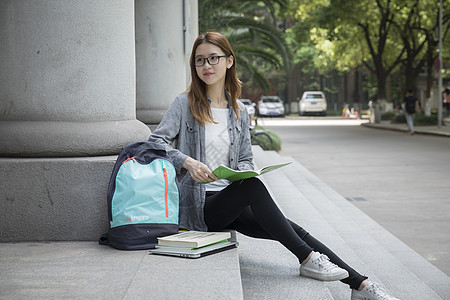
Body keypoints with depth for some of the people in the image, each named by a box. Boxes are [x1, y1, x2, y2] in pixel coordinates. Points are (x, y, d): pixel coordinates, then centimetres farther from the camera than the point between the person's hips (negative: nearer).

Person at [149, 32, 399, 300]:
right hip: (198, 206, -4)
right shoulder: (185, 104, 1)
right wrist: (188, 162, -24)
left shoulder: (239, 111, 14)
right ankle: (307, 259, -25)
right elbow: (156, 143, -8)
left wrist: (242, 173, -7)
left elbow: (245, 160, 16)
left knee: (293, 230, -16)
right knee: (252, 186, -34)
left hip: (234, 204, 5)